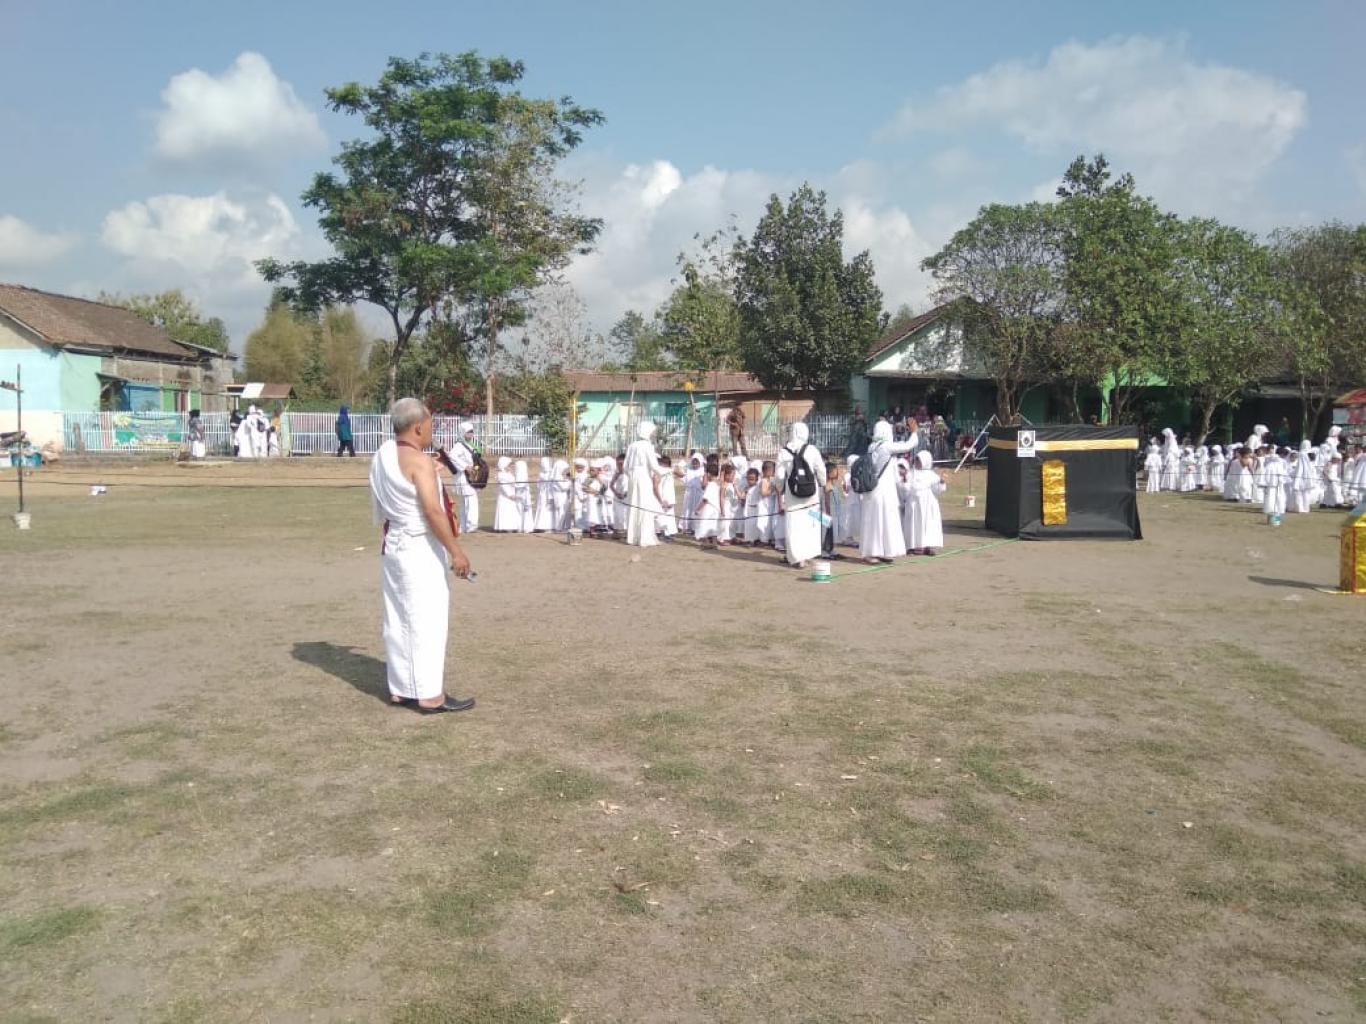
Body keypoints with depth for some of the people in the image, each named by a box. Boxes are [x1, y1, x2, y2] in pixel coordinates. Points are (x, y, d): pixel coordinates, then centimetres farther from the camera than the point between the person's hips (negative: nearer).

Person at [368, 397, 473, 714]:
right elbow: (433, 512, -23)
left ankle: (400, 689, 21)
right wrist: (456, 551, -19)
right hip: (420, 548, -9)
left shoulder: (383, 455, 7)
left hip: (393, 544, 9)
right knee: (427, 621, -4)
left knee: (398, 619, 13)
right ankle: (429, 695, 0)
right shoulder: (420, 461, -19)